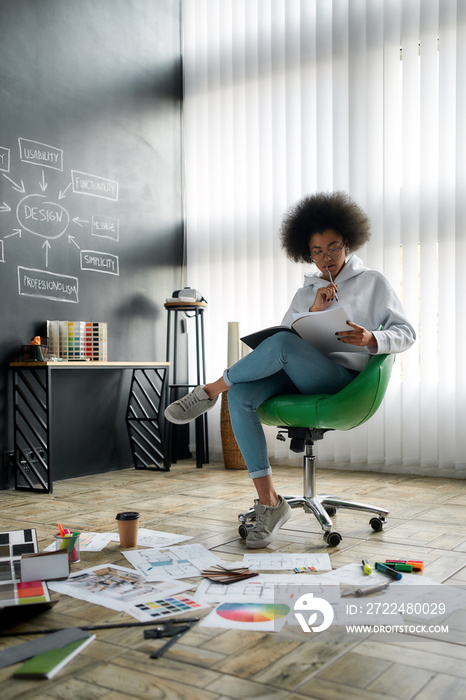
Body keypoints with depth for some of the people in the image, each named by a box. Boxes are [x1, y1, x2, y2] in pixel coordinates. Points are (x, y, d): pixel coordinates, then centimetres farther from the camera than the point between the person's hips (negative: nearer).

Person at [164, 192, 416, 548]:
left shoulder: (373, 282, 14)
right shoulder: (306, 291, 27)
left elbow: (406, 333, 6)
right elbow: (288, 331, 13)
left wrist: (371, 339, -15)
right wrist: (313, 311, -6)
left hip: (343, 379, -5)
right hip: (299, 377, 5)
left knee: (281, 344, -36)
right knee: (241, 396, -28)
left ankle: (211, 390, -17)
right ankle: (269, 502, -24)